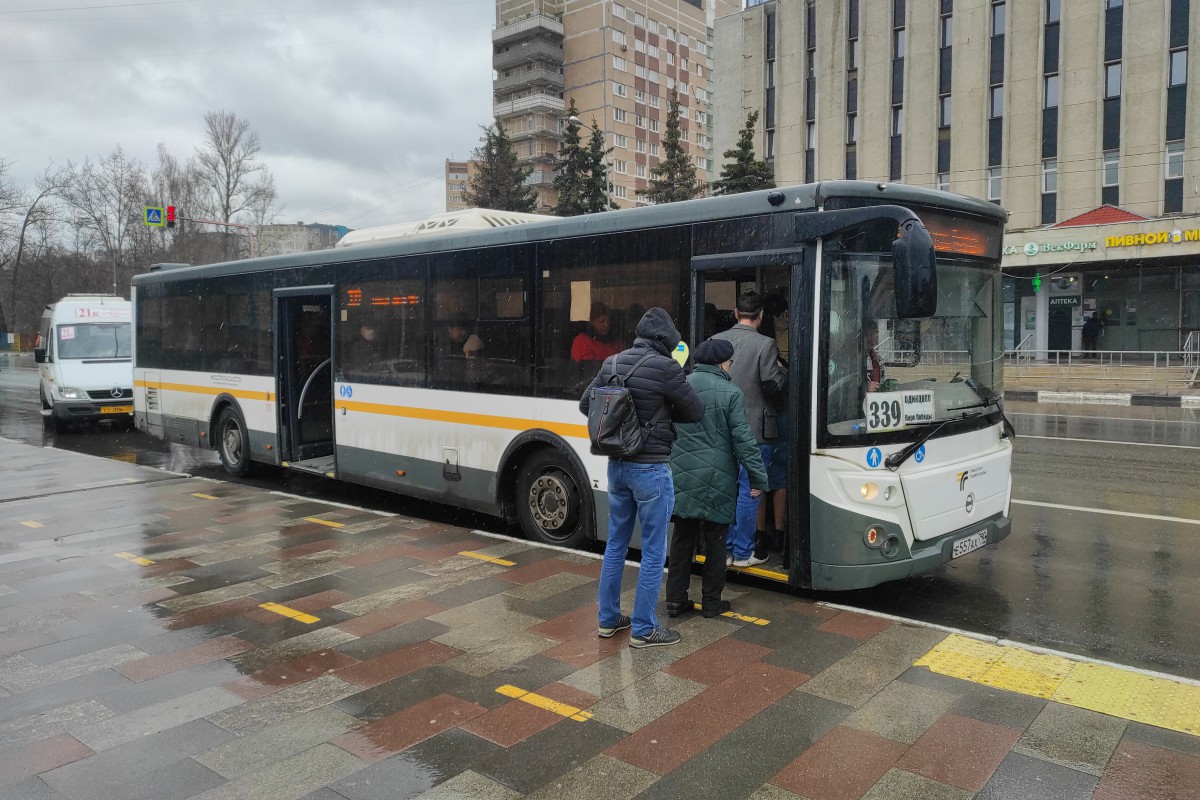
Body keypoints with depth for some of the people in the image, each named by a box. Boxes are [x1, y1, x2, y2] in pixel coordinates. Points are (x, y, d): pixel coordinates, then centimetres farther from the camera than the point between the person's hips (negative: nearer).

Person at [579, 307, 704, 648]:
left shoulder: (612, 363, 2)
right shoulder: (665, 368, -16)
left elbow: (585, 404, 13)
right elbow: (696, 412, -7)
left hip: (617, 465, 7)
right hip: (650, 469, -7)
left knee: (616, 543, 18)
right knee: (653, 551, 5)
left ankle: (608, 619, 29)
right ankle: (643, 629, 14)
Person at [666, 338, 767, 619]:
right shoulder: (730, 392, -8)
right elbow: (743, 440, -10)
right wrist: (758, 478, -4)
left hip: (682, 477, 4)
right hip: (716, 479, -4)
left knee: (682, 538, 12)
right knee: (714, 541, 8)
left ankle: (675, 600, 17)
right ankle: (711, 602, 17)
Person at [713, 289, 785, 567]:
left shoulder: (717, 340, 2)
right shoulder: (765, 344, -12)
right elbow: (771, 387, -12)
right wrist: (782, 372, 7)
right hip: (755, 429, -5)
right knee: (749, 490, 4)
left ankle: (726, 548, 24)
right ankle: (743, 553, 11)